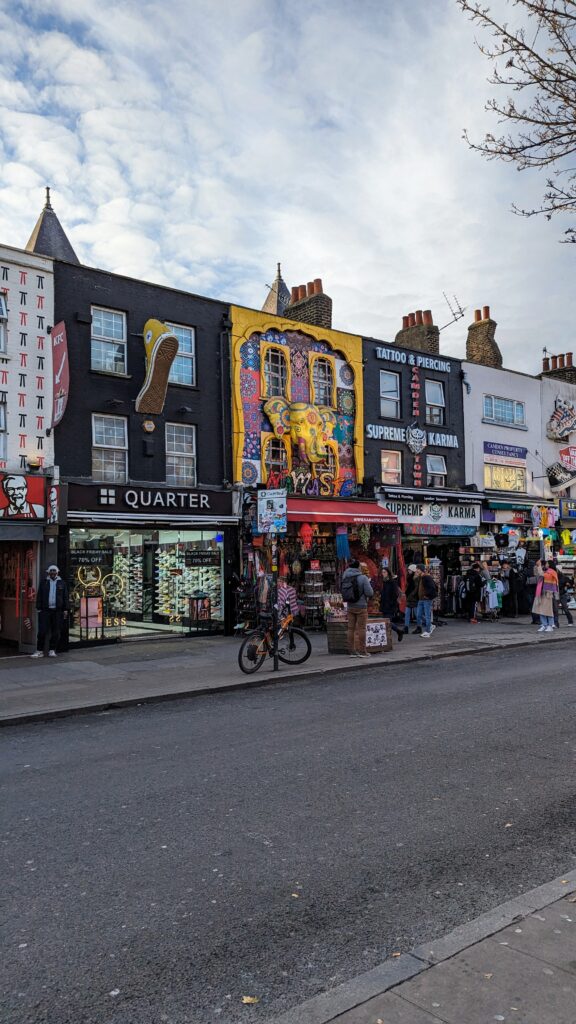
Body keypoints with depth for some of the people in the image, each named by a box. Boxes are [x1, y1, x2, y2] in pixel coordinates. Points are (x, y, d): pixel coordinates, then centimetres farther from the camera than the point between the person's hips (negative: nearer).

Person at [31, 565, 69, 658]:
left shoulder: (61, 583, 9)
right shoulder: (44, 582, 8)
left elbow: (65, 597, 6)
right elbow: (39, 596, 6)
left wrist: (65, 610, 1)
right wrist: (39, 608, -2)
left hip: (57, 611, 1)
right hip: (45, 610, 0)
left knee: (56, 632, 3)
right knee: (42, 631, -4)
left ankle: (52, 650, 12)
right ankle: (39, 651, 1)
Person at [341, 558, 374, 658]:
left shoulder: (345, 578, 1)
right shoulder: (362, 578, -12)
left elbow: (344, 593, 5)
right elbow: (370, 593, -12)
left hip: (350, 607, 5)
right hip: (361, 606, -5)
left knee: (351, 628, 8)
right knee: (361, 628, 2)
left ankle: (352, 651, 12)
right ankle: (362, 651, 6)